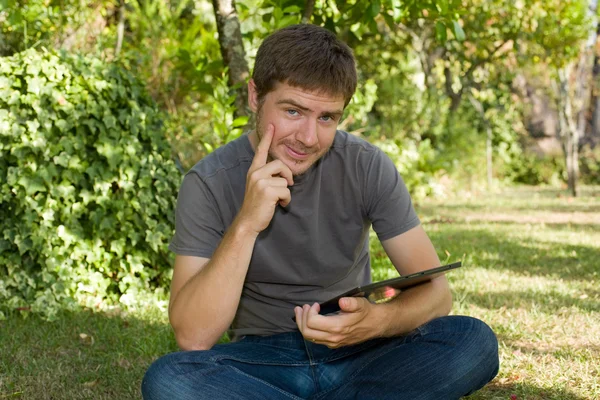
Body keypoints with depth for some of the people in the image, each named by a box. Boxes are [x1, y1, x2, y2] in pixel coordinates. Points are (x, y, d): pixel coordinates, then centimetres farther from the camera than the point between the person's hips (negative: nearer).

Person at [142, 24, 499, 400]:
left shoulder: (367, 167, -10)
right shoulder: (210, 183, -13)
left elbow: (436, 291, -11)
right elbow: (193, 337, -20)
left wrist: (379, 320, -34)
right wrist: (246, 225, -32)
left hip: (357, 354, 1)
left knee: (474, 342, -25)